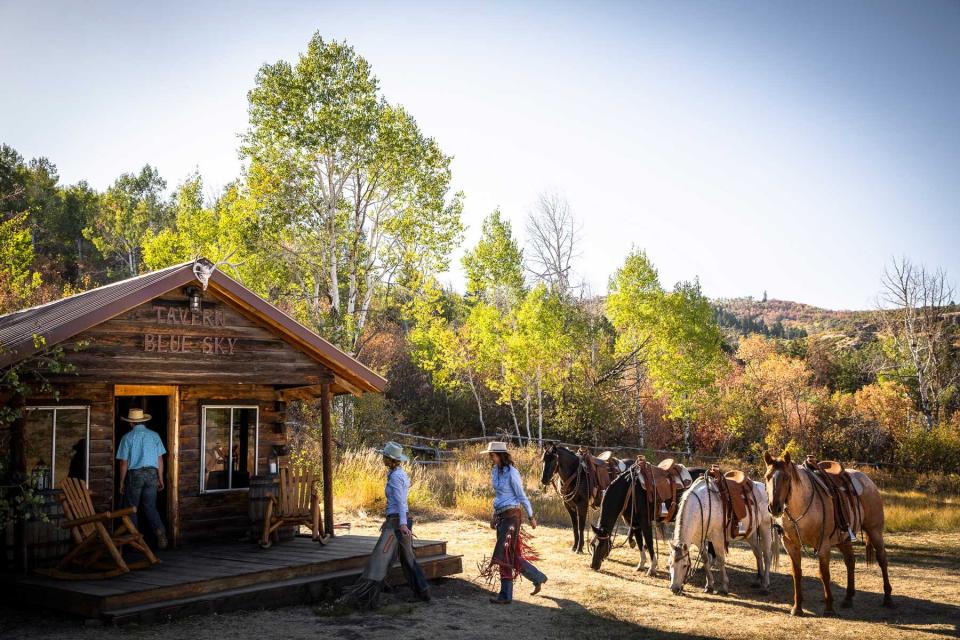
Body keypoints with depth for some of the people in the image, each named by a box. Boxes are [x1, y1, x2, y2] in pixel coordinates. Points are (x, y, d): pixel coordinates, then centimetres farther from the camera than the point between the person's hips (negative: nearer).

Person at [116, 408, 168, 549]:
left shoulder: (127, 438, -4)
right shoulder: (154, 435, 3)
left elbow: (124, 463, -4)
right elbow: (160, 459, 3)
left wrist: (122, 482, 5)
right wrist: (160, 479, 11)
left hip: (134, 474, -2)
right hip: (152, 474, 2)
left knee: (132, 508, 11)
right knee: (150, 507, 8)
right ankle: (160, 531, -13)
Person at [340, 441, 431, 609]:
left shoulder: (395, 477, -17)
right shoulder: (402, 474, 13)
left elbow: (400, 501, -27)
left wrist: (402, 525, -36)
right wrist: (388, 519, 30)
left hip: (397, 522, -10)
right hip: (401, 520, 10)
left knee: (379, 559, -10)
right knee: (408, 558, 22)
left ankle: (365, 598, -12)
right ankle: (423, 592, 28)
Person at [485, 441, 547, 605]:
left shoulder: (511, 473, -15)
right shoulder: (495, 471, 9)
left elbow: (522, 496, -11)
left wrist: (531, 517, -6)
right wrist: (495, 516, 18)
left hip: (511, 516, -8)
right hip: (501, 516, 8)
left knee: (504, 555, -5)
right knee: (513, 555, 12)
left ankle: (505, 596, 3)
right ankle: (538, 578, 28)